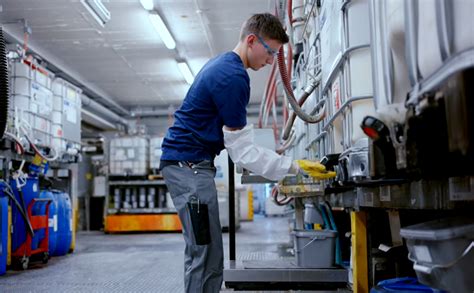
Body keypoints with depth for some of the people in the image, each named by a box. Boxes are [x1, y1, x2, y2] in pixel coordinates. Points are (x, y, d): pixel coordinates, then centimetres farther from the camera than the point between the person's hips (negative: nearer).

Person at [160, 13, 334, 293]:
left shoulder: (222, 64, 14)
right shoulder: (233, 77, -18)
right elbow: (243, 151, -17)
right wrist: (293, 166, -14)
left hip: (187, 164, 11)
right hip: (189, 165, -11)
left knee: (203, 254, 12)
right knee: (205, 256, -11)